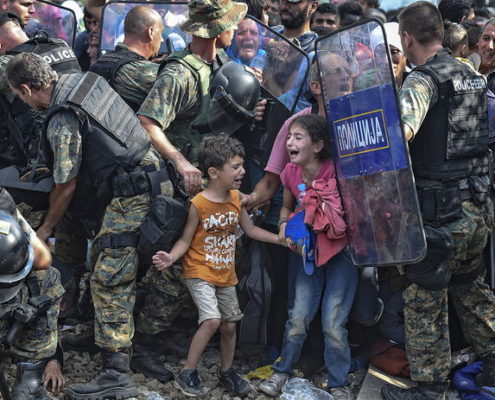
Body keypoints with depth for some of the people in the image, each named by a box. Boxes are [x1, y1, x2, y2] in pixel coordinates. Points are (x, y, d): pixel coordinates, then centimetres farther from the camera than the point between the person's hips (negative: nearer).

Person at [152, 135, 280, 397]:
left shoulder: (236, 198, -1)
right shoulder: (198, 204, -18)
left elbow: (250, 230, 11)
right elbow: (185, 240, -12)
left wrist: (281, 239, 6)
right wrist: (170, 258, -30)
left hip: (226, 275, 6)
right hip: (200, 273, -6)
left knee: (229, 325, 12)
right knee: (212, 320, -22)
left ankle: (226, 372, 34)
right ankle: (187, 374, -5)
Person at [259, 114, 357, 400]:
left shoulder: (335, 173, -23)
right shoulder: (291, 173, -6)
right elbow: (287, 206, 13)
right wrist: (284, 224, -5)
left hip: (340, 252, -4)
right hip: (310, 251, 4)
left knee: (333, 323, -3)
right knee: (298, 317, 6)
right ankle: (283, 372, 25)